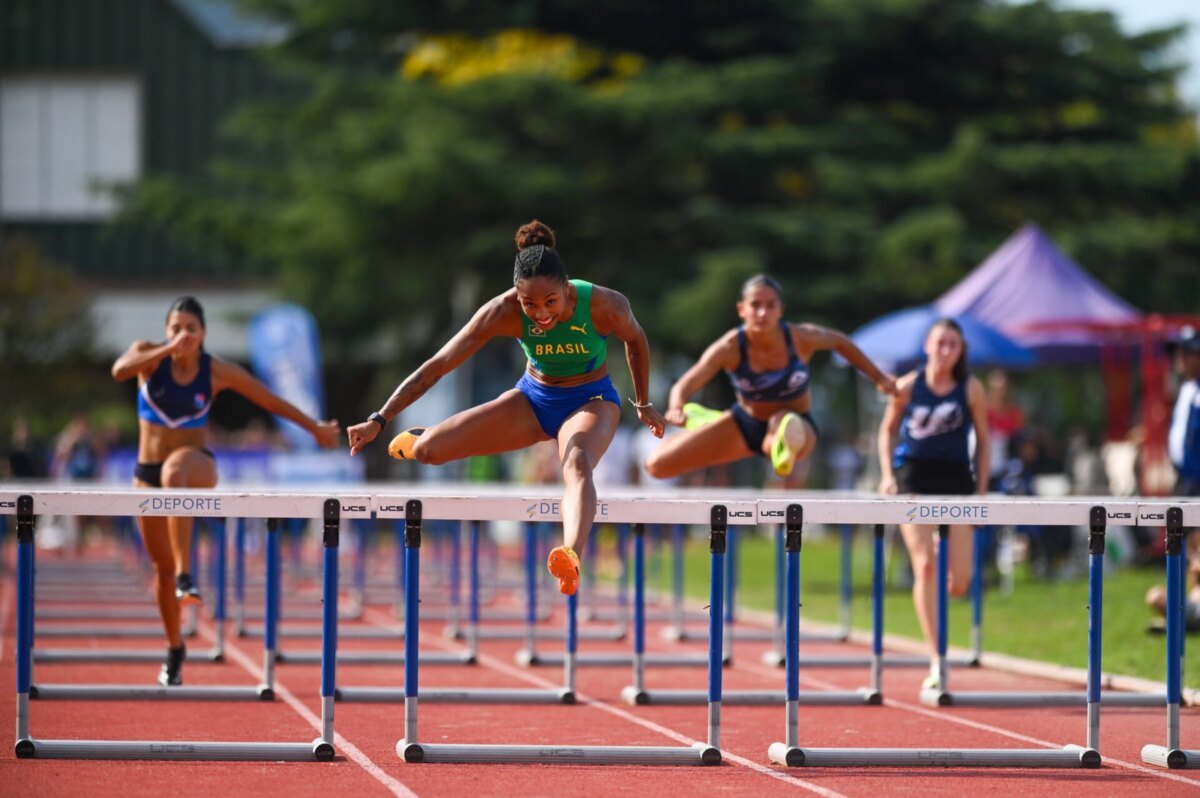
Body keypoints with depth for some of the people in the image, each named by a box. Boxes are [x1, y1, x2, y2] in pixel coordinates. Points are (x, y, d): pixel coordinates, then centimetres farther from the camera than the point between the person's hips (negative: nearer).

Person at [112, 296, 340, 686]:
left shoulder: (218, 372, -5)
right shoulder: (149, 354, -5)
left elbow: (272, 400, 6)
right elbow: (119, 371, -28)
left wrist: (315, 427, 13)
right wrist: (167, 350, -35)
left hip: (196, 466, -2)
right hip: (148, 473, 2)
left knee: (175, 471, -42)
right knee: (162, 567, 6)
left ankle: (185, 574, -47)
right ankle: (175, 648, 29)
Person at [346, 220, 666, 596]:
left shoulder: (605, 305, -27)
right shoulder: (505, 312, -26)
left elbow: (635, 341, -3)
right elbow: (438, 365, -24)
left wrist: (644, 405, 9)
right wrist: (379, 420, -29)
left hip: (591, 400, -2)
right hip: (533, 398, 3)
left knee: (576, 464, -39)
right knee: (428, 449, -9)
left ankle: (572, 556, -66)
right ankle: (422, 438, 31)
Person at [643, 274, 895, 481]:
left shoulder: (802, 338, -22)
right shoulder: (730, 348, -24)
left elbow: (839, 342, 0)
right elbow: (684, 386, -30)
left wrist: (878, 377, 9)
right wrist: (676, 410, -53)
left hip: (795, 425, -3)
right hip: (744, 424, 3)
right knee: (658, 466, 4)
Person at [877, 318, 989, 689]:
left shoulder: (971, 389, -1)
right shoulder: (907, 387, -2)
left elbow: (983, 439, 8)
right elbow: (887, 431, 11)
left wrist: (981, 490, 5)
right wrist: (887, 475, -1)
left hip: (955, 478, 1)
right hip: (913, 476, -1)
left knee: (959, 583, -6)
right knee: (924, 566, -15)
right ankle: (936, 660, -14)